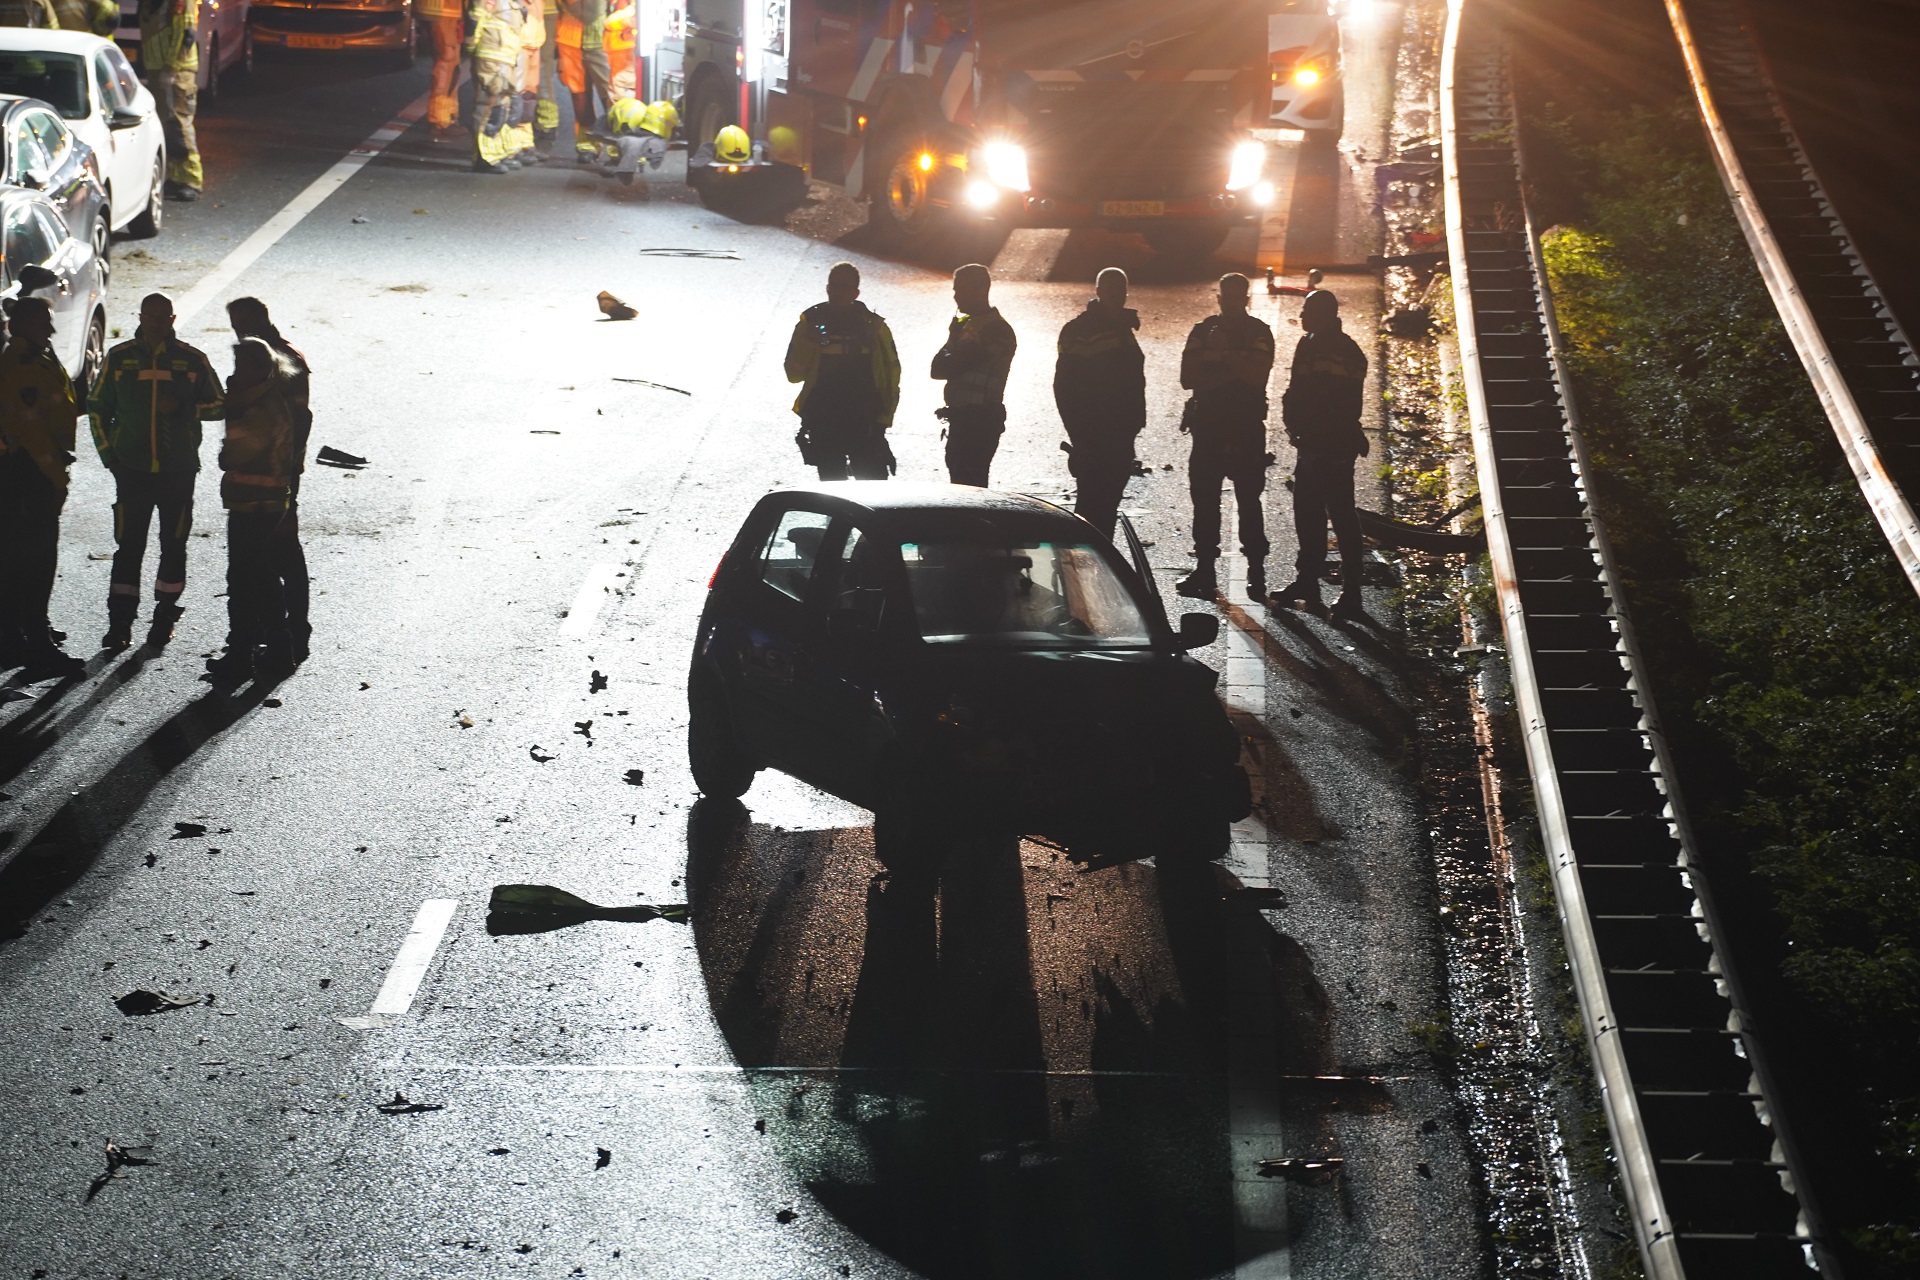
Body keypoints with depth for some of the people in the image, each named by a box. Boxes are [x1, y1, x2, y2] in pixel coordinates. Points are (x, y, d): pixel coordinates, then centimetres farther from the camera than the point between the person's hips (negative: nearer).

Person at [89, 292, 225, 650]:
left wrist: (184, 407, -12)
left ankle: (165, 616, 18)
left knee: (173, 546, 6)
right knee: (128, 546, -1)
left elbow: (220, 406, 6)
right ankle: (119, 623, 3)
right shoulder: (119, 358, 4)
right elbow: (97, 407, 12)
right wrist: (108, 454, 4)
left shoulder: (192, 360, 2)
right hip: (132, 469, 0)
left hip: (179, 470, 0)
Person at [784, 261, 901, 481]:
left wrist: (884, 418, 0)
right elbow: (794, 373, 0)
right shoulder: (812, 323, 2)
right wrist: (810, 346, -18)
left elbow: (891, 373, 7)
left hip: (865, 423, -1)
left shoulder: (874, 327, 1)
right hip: (823, 423, 1)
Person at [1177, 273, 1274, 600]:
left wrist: (1225, 353, -15)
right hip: (1208, 425, 3)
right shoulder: (1203, 332, 9)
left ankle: (1256, 572, -3)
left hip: (1248, 428, -3)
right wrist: (1229, 374, -11)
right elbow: (1188, 378, -1)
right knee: (1204, 501, 2)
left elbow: (1257, 377, -12)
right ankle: (1204, 571, 7)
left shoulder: (1259, 333, 2)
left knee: (1249, 502, -4)